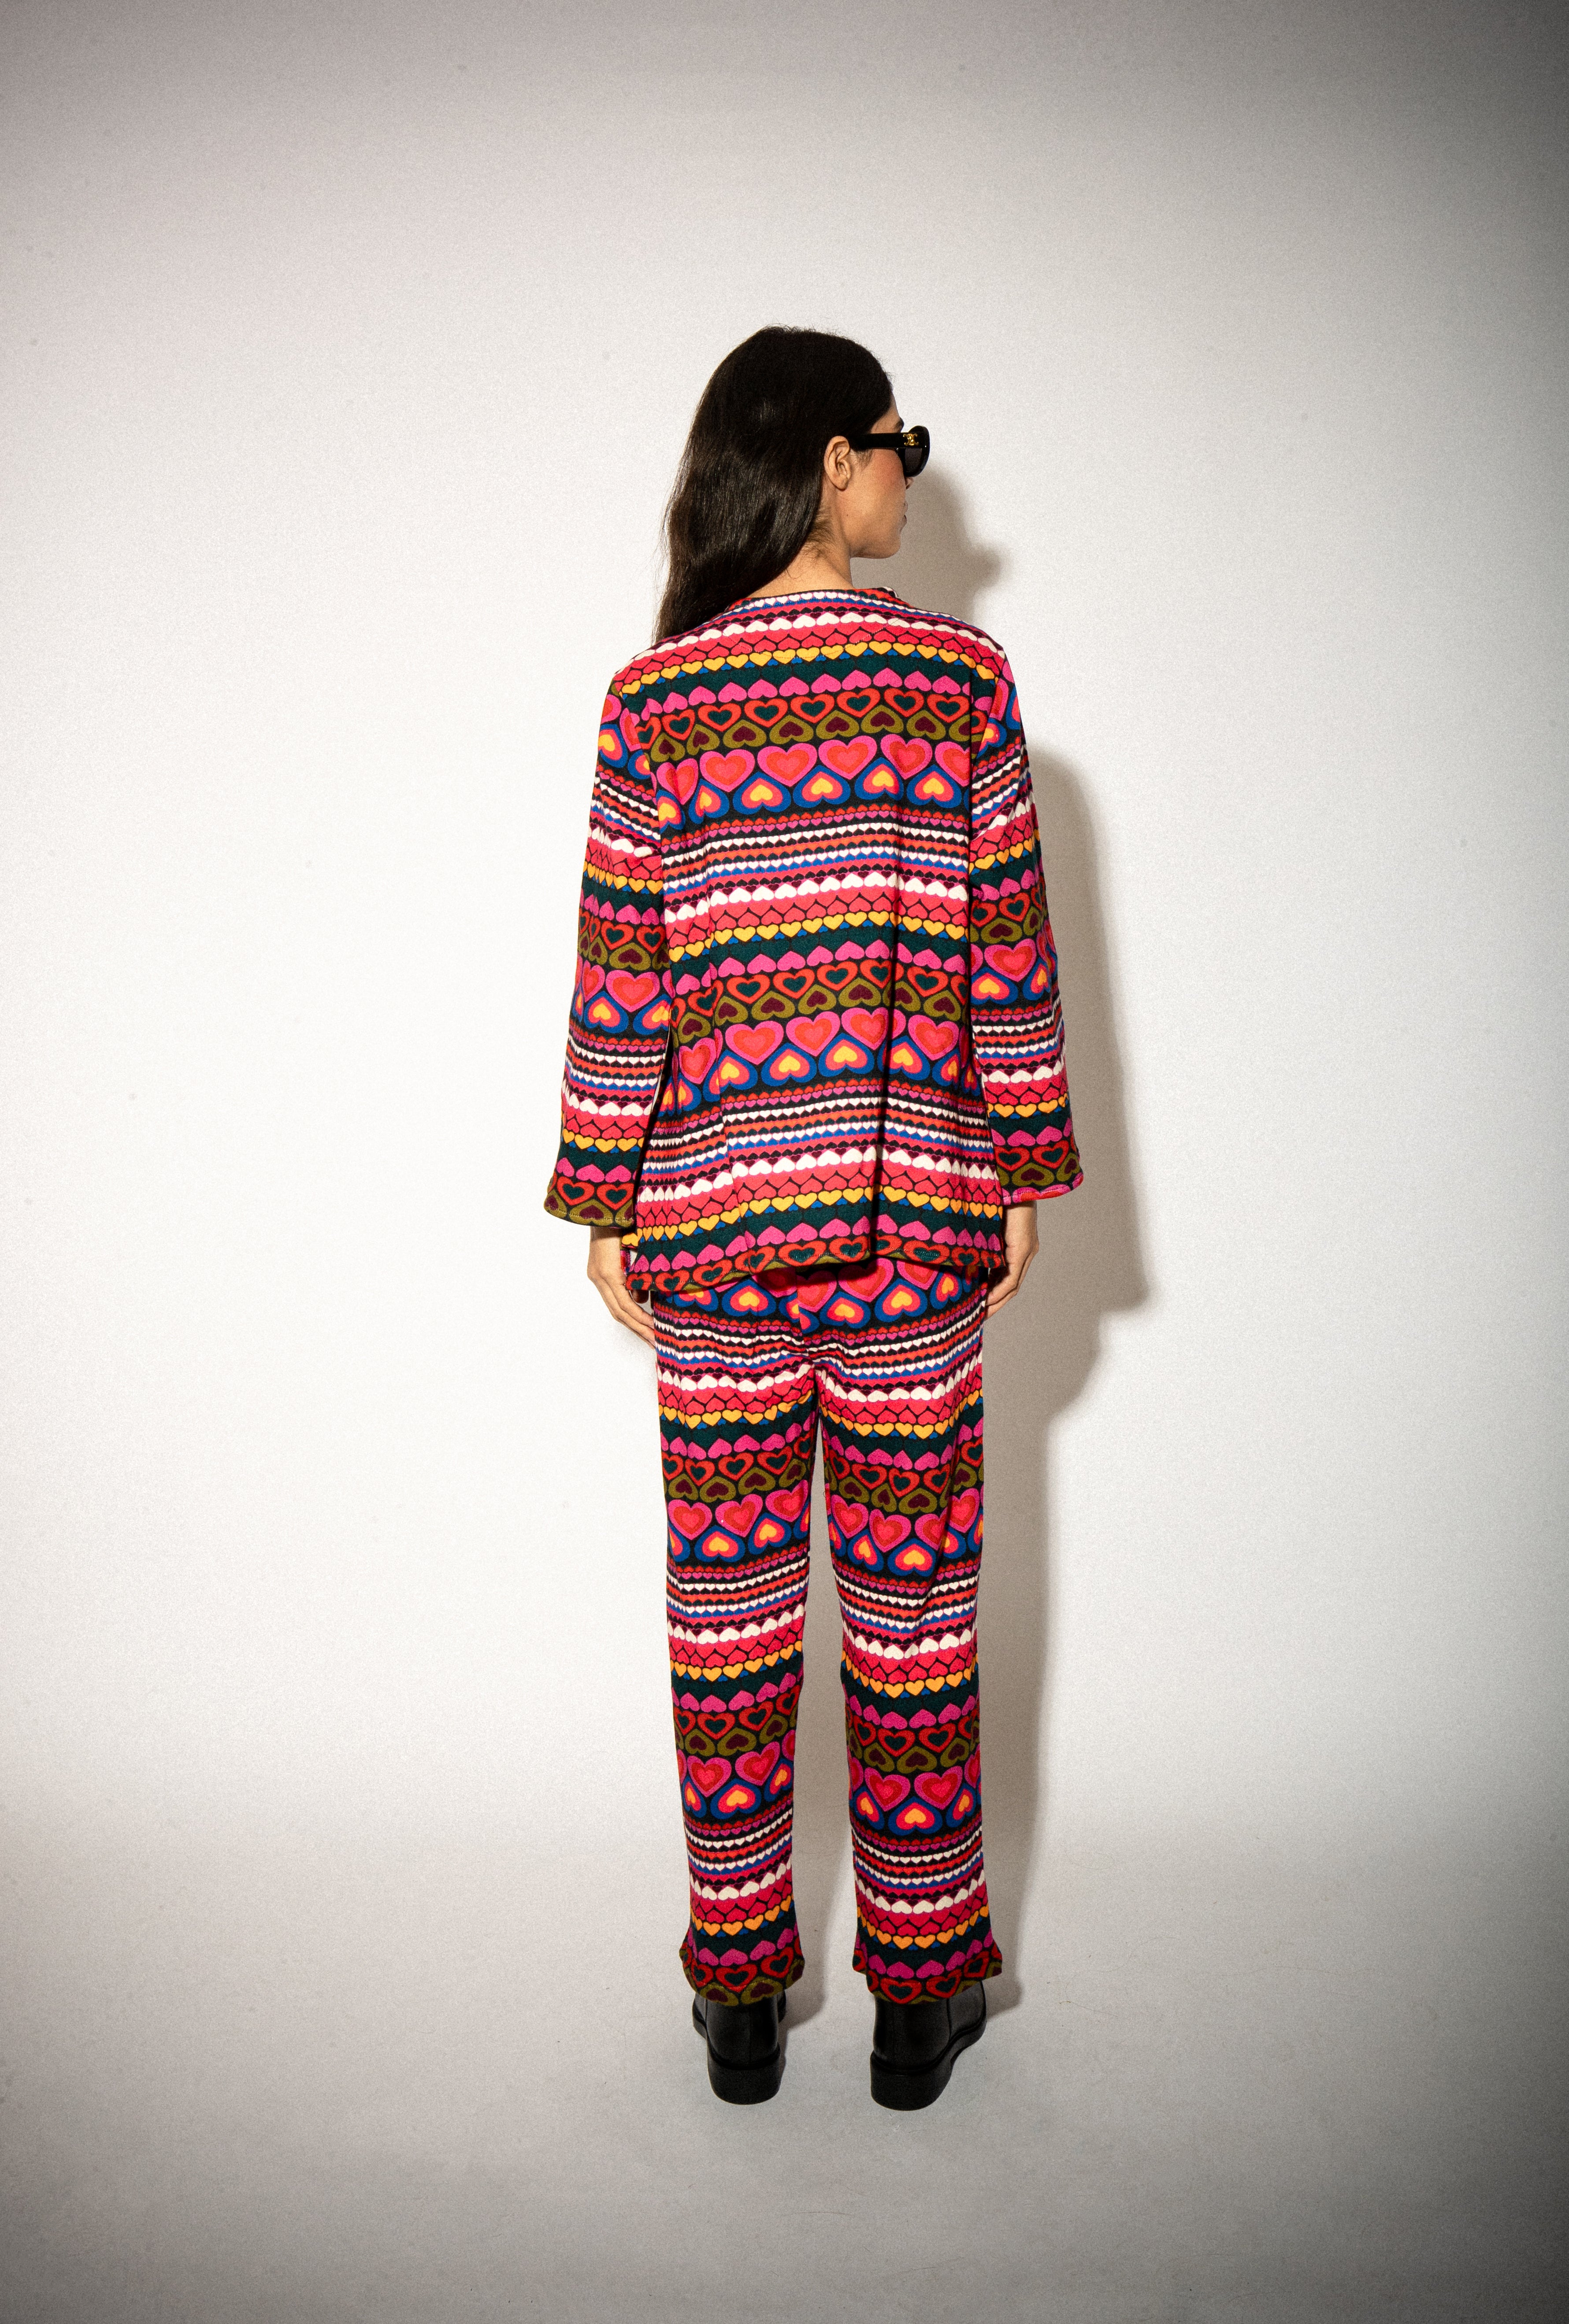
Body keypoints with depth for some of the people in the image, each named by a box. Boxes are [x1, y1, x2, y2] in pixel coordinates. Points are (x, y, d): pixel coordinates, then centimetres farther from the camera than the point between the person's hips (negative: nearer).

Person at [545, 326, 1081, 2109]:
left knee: (727, 1593, 11)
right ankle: (919, 1996, 23)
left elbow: (619, 970, 0)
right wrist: (1025, 1170, 7)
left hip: (706, 1207, 1)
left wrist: (604, 1200, 7)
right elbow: (1007, 943, -1)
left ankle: (739, 1995, 24)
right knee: (911, 1592, 9)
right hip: (915, 1199, -1)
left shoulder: (654, 698, 1)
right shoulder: (960, 676, -1)